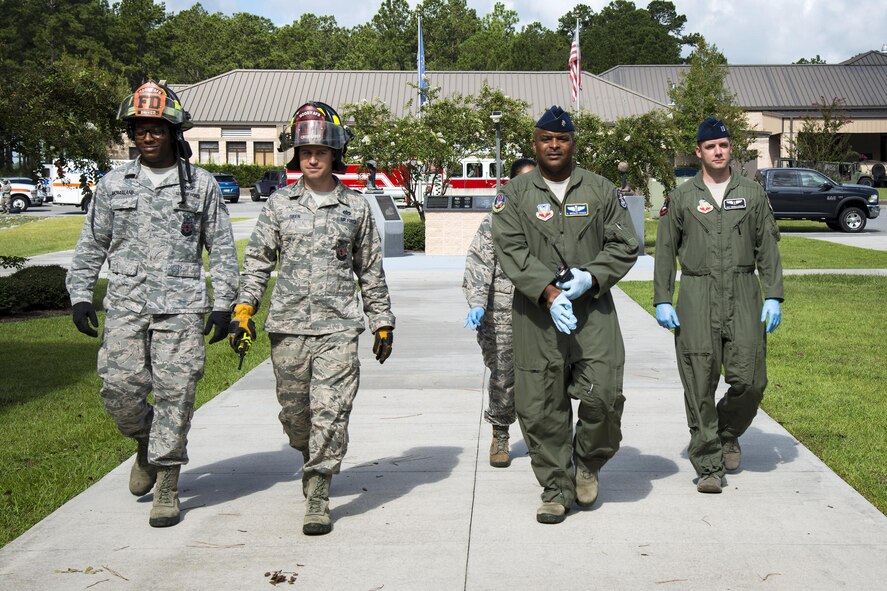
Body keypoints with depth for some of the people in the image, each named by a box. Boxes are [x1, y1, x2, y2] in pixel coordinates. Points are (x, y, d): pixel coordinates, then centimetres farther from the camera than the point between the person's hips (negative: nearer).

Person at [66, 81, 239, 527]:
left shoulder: (201, 185, 7)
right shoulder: (113, 185, 11)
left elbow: (222, 249, 8)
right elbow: (91, 246, 16)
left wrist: (223, 304, 1)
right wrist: (80, 295, 8)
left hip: (182, 307, -2)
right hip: (126, 306, 2)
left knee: (175, 393, -3)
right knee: (119, 389, -3)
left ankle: (167, 486, 8)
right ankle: (147, 443, 28)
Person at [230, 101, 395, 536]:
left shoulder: (356, 207, 7)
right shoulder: (280, 203, 8)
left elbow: (371, 271, 13)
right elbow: (258, 260, 9)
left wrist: (382, 323, 12)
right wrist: (243, 309, -2)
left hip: (339, 325, -1)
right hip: (287, 325, 2)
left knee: (331, 413, -8)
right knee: (294, 412, 10)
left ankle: (317, 498, -1)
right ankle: (311, 458, 40)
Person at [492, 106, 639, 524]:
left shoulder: (601, 191, 10)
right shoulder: (515, 194, 6)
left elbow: (625, 246, 8)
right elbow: (511, 250, -4)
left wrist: (590, 277, -9)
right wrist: (548, 291, -15)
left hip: (593, 309, 1)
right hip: (537, 313, 0)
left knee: (603, 394, -11)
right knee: (541, 408, 1)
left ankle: (587, 462, 19)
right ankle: (556, 489, 17)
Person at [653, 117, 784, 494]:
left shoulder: (753, 194, 11)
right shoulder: (681, 198, 8)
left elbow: (768, 248, 11)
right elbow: (665, 251, 8)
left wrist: (774, 296, 2)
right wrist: (662, 300, 1)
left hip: (744, 295, 1)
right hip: (697, 296, -1)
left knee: (749, 380, -5)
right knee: (700, 384, -4)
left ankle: (728, 433, 26)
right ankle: (708, 465, 4)